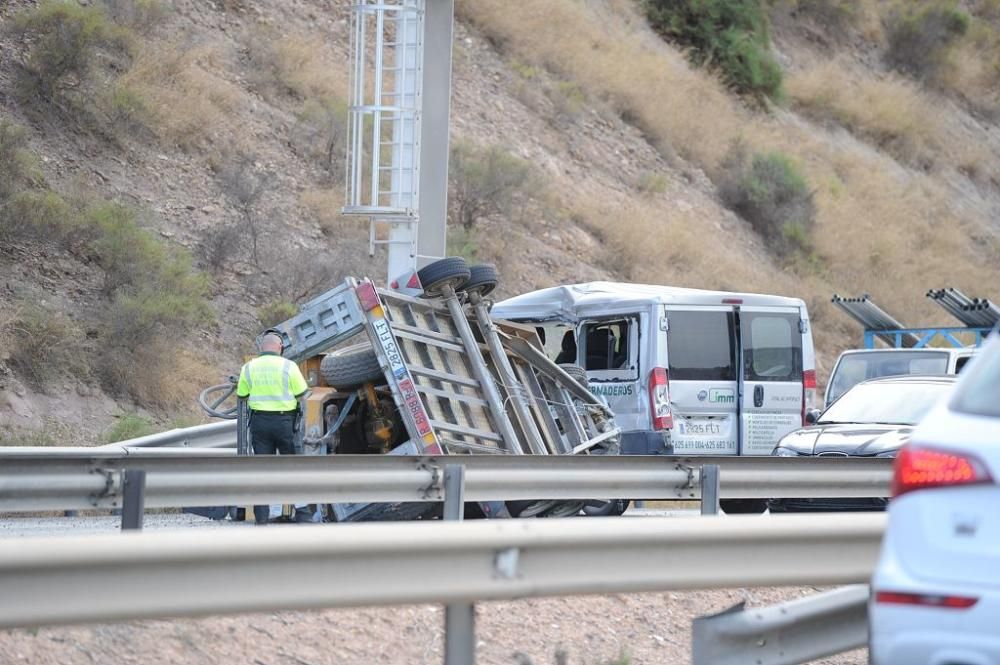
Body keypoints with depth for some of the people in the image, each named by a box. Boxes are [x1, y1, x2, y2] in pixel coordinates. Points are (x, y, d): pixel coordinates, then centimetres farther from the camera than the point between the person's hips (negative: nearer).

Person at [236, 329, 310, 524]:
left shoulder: (249, 368, 1)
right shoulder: (289, 367, -8)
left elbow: (241, 396, 8)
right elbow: (303, 396, -4)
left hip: (259, 421, 2)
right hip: (284, 421, -2)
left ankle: (261, 516, 2)